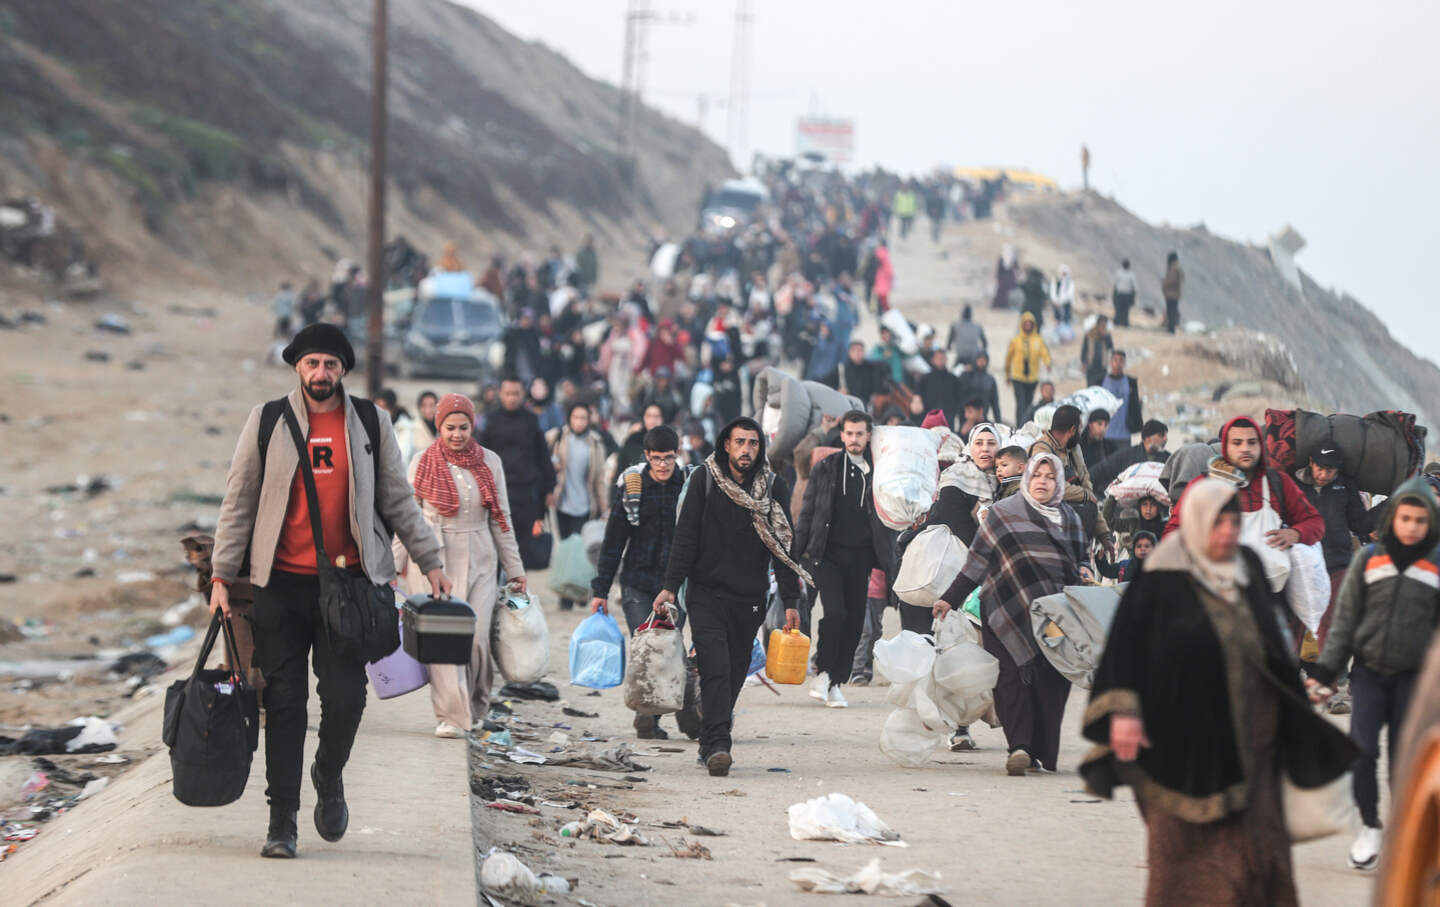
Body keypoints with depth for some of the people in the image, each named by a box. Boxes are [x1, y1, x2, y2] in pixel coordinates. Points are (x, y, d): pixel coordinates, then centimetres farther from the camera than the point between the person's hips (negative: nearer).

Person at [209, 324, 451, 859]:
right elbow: (238, 503, 6)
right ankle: (282, 821, 5)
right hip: (281, 583, 0)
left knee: (345, 695, -8)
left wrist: (430, 562, 10)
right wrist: (222, 576, 1)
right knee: (284, 702, -2)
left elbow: (398, 499, 13)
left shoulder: (370, 424, 7)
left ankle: (329, 775, 23)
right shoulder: (267, 422, 4)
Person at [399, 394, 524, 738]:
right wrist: (395, 566, 6)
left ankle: (475, 709, 14)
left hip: (478, 562, 1)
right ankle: (451, 716, -9)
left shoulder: (489, 462, 9)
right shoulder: (423, 463, 3)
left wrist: (514, 569, 13)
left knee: (476, 637, -7)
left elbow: (501, 519, 13)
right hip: (433, 559, -1)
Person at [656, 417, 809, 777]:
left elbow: (783, 546, 4)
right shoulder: (705, 480, -1)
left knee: (735, 672, 8)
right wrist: (670, 586, -9)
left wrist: (791, 601, -1)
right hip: (707, 594, -2)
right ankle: (717, 746, -21)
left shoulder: (774, 488, 3)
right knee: (715, 668, -15)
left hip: (750, 599, 3)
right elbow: (686, 536, -1)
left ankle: (711, 743, 21)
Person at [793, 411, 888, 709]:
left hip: (859, 556, 2)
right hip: (827, 553, -2)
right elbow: (807, 514, 8)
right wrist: (796, 554, 2)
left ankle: (835, 683, 12)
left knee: (854, 622, 2)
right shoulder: (824, 469, 6)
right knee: (835, 612, -18)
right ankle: (823, 673, -2)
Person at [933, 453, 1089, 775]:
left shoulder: (1070, 519, 18)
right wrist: (951, 599, 5)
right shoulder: (1003, 513, 8)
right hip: (1009, 613, -3)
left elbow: (1080, 558, 29)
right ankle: (1019, 746, -22)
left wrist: (1083, 572, 5)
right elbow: (977, 561, 8)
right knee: (1012, 677, -14)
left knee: (1052, 683, -3)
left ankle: (1040, 754, 2)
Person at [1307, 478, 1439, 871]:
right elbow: (1345, 618, 5)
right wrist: (1325, 670, 2)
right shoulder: (1368, 559, 1)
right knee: (1362, 749, -10)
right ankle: (1370, 826, 9)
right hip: (1368, 672, 0)